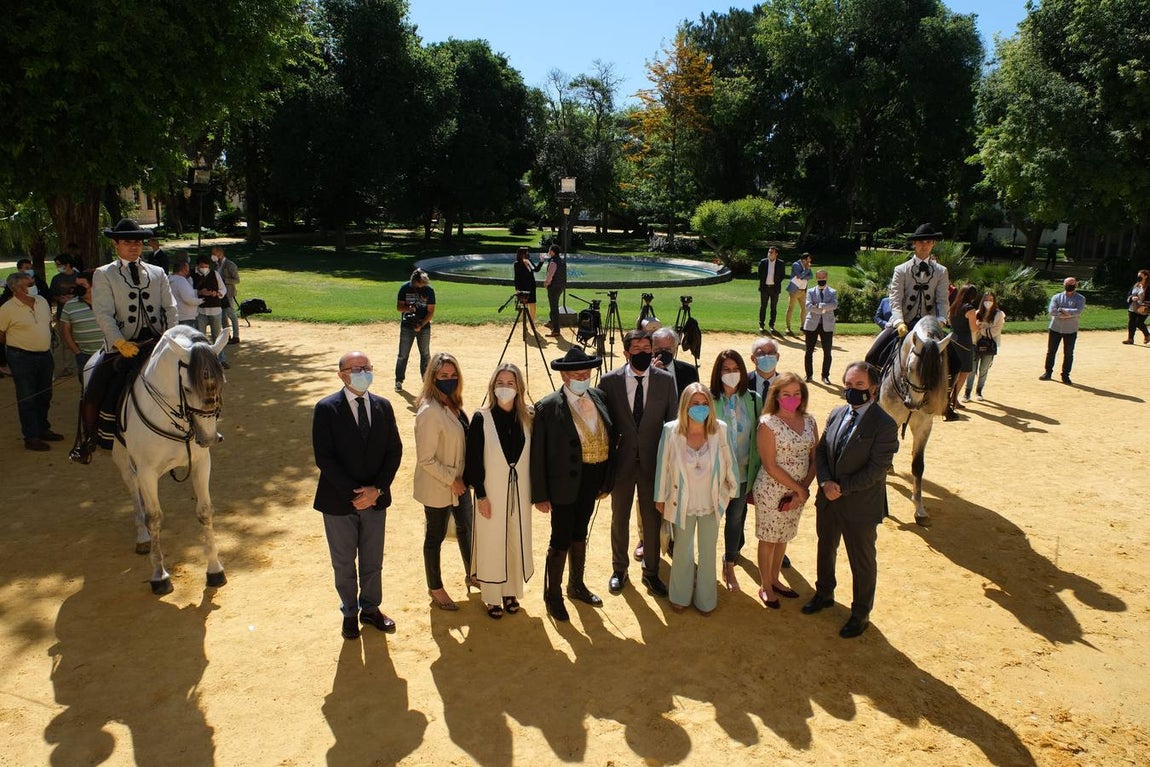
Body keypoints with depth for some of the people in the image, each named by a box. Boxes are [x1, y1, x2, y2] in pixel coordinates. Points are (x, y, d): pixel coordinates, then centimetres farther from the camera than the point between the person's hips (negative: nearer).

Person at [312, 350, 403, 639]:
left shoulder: (383, 406, 0)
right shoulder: (326, 408, -11)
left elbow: (394, 450, -1)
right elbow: (324, 457, -15)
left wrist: (377, 488, -12)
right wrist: (353, 493, -18)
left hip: (375, 498, 3)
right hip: (339, 501, -3)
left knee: (373, 561, 16)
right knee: (344, 563, 14)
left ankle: (370, 609, 37)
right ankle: (350, 613, 35)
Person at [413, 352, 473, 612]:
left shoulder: (452, 403, -1)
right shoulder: (429, 412, -27)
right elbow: (426, 459, -25)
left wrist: (460, 478, 7)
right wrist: (451, 480, -18)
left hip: (459, 482, 8)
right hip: (438, 487, -8)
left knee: (465, 527, 23)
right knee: (435, 536, 11)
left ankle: (471, 575, 44)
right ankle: (435, 589, 30)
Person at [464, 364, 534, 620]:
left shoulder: (527, 418, 0)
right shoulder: (481, 419, -10)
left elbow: (532, 457, 5)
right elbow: (474, 460, -9)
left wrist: (534, 492, 4)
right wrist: (480, 495, -10)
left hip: (519, 492, 3)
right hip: (491, 493, -3)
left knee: (517, 542, 13)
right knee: (492, 544, 6)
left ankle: (511, 591, 30)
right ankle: (492, 597, 22)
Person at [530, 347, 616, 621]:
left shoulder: (598, 398, 1)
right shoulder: (547, 408, -15)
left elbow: (609, 439, 7)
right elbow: (537, 455, -12)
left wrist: (606, 480, 6)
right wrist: (540, 495, -12)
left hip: (592, 482, 6)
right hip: (565, 483, -5)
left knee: (580, 534, 21)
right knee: (560, 540, 5)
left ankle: (576, 585, 40)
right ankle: (553, 595, 24)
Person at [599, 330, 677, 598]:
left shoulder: (665, 380, -5)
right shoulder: (609, 380, -7)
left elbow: (672, 422, 1)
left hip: (654, 461, 0)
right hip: (622, 461, 0)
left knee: (652, 519, 11)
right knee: (619, 518, 15)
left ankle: (651, 572, 30)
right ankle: (619, 569, 35)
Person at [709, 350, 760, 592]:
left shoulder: (753, 400, -3)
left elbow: (758, 436, 3)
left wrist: (755, 469, 2)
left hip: (742, 472, 3)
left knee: (735, 519, 16)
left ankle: (730, 567, 34)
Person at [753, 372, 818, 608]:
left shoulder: (809, 421, 0)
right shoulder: (767, 423, -16)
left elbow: (814, 459, 2)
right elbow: (770, 466, -17)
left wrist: (803, 489, -10)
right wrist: (799, 489, -14)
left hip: (799, 491, 5)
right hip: (772, 491, -5)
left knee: (784, 537, 19)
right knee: (768, 538, 10)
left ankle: (775, 579, 38)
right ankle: (765, 586, 27)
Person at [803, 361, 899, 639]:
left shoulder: (884, 425, -19)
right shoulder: (837, 414, 1)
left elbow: (877, 469, -22)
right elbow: (821, 451, 3)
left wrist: (842, 488, -21)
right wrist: (826, 482, -14)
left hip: (860, 505, -6)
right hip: (828, 499, 6)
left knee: (862, 562, 12)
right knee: (826, 549, 25)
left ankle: (861, 614, 33)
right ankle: (824, 594, 49)